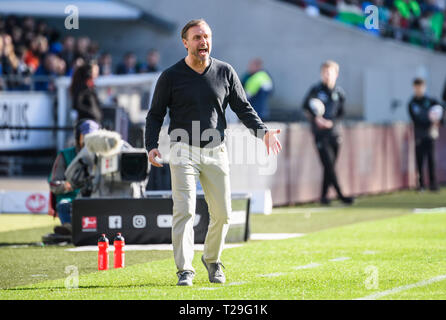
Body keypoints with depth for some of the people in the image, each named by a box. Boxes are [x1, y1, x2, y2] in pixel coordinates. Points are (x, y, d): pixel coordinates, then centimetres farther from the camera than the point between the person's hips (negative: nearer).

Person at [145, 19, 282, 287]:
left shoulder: (225, 72, 6)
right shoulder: (171, 77, -1)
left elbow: (243, 108, 10)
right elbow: (155, 114, 4)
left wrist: (263, 132, -6)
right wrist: (152, 146, -11)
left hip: (216, 152, 3)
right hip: (184, 151, -3)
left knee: (222, 214, 4)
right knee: (184, 211, -13)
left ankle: (212, 260, 26)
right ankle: (185, 270, -12)